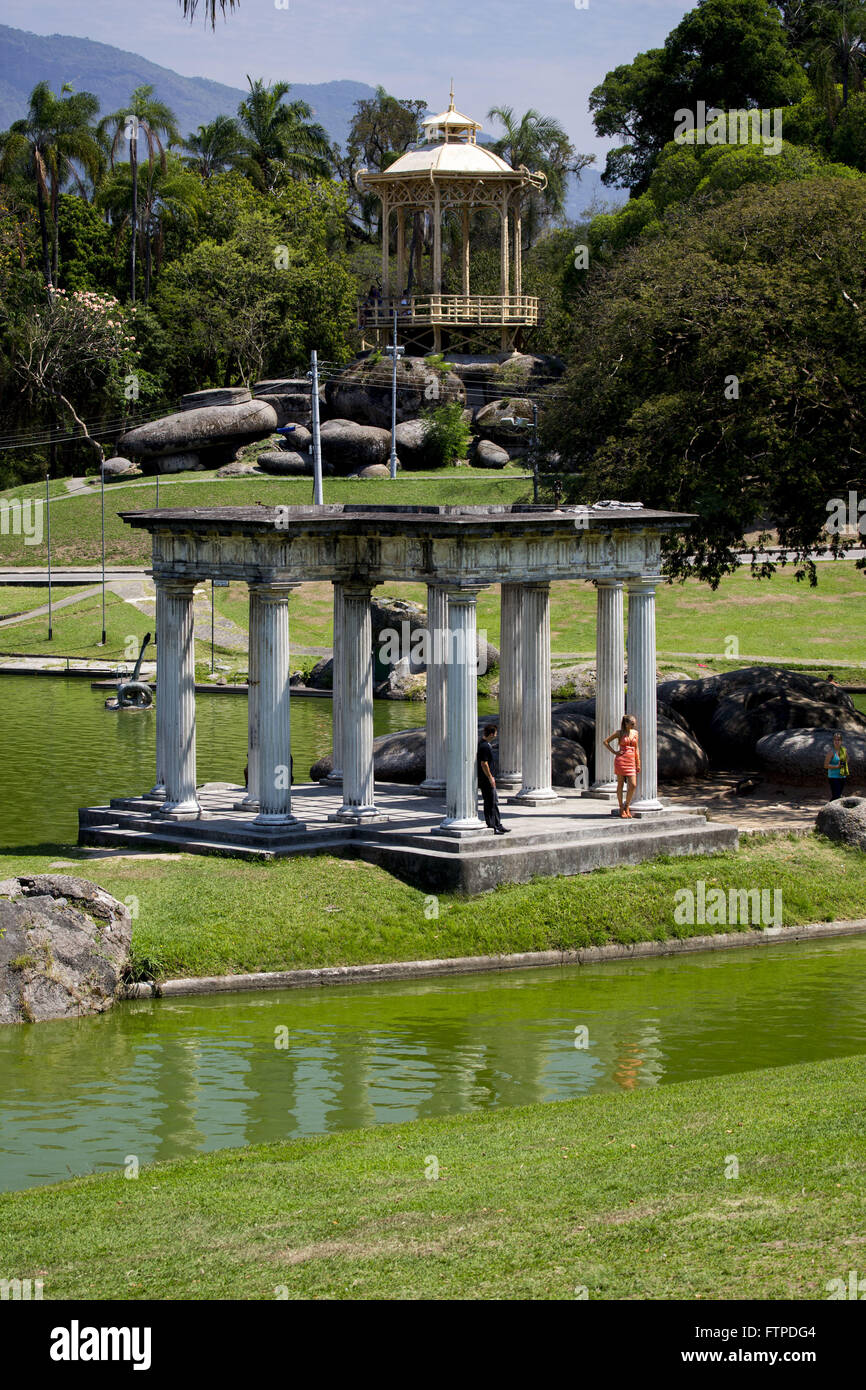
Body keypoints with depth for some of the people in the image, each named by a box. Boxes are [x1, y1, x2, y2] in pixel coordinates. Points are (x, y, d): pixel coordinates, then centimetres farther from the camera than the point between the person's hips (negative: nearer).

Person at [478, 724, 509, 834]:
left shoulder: (483, 744, 12)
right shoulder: (485, 746, -20)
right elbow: (484, 764, -24)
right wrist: (490, 778, -19)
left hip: (488, 780, 10)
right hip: (486, 780, -10)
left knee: (494, 803, 15)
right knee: (490, 804, -3)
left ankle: (498, 826, 21)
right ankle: (491, 828, 2)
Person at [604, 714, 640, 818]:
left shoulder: (635, 733, 11)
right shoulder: (620, 733, -1)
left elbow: (637, 748, 14)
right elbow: (606, 741, 4)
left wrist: (638, 763, 9)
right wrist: (614, 752, -4)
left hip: (631, 761, 4)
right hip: (621, 759, -4)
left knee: (633, 785, -5)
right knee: (620, 784, 1)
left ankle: (627, 807, 10)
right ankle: (621, 809, 7)